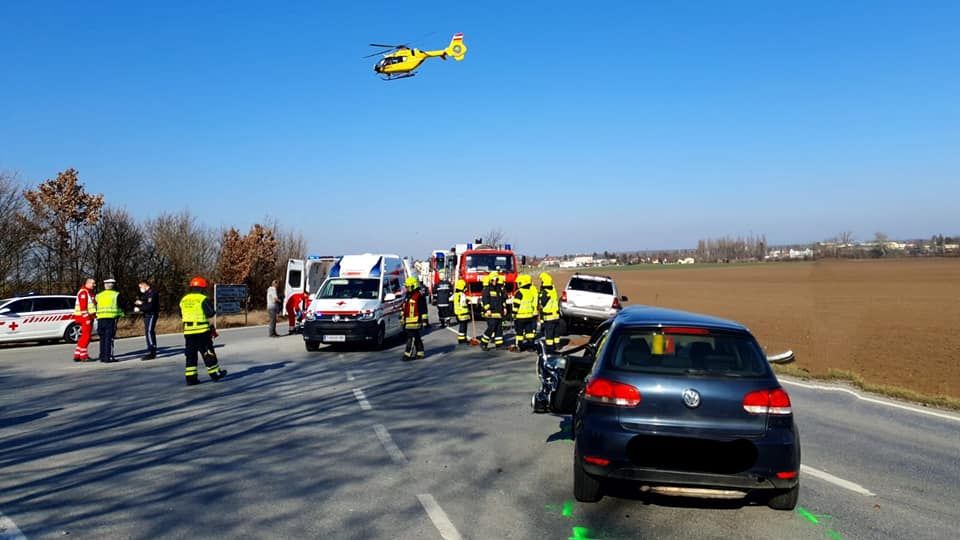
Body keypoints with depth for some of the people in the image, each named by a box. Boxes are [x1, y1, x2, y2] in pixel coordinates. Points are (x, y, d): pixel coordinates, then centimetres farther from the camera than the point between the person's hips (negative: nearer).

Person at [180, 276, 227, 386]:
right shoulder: (203, 299, -10)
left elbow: (181, 315, 16)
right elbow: (210, 313, -13)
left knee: (191, 354, 8)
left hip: (188, 331, 5)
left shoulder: (183, 300, 9)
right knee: (208, 353, 6)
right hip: (202, 331, -5)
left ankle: (190, 378, 7)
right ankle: (214, 374, 14)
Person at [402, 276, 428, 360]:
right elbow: (404, 308, 27)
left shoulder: (419, 296, -10)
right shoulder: (408, 296, 18)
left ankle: (408, 354, -10)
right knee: (417, 338, 14)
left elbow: (424, 309, -12)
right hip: (408, 321, 9)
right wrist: (403, 319, 28)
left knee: (411, 338, -9)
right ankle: (420, 353, 21)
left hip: (415, 321, -9)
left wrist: (424, 320, -14)